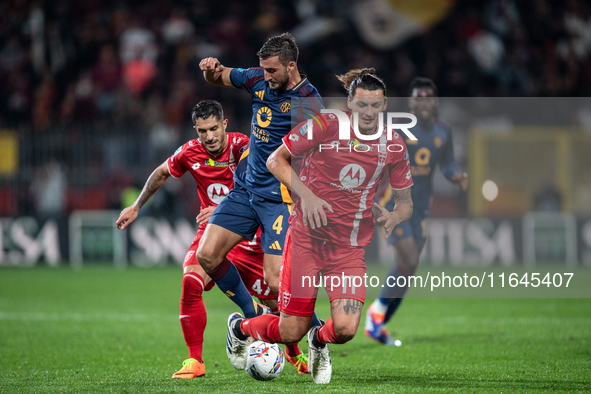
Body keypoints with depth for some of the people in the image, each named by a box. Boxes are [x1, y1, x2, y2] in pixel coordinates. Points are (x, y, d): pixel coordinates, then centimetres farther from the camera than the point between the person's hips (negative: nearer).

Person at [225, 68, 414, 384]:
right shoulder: (325, 126, -9)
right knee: (291, 332, -3)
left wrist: (394, 216, -13)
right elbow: (275, 160, -2)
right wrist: (306, 194, -15)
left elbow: (405, 202, 10)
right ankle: (239, 327, 31)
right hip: (307, 236, -2)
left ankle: (319, 340, 22)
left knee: (345, 328, -17)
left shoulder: (394, 146, 0)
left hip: (350, 246, 2)